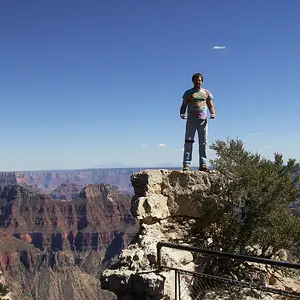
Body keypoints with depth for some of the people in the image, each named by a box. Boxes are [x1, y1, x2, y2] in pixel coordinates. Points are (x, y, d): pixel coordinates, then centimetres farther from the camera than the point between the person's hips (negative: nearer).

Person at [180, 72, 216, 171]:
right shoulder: (188, 92, 13)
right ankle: (186, 164, -9)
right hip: (191, 119, -2)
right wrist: (182, 113, -13)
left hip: (203, 119, 2)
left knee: (203, 143, 1)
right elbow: (183, 106, 8)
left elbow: (211, 106, 13)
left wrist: (213, 113, -9)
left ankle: (203, 164, 3)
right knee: (188, 142, -8)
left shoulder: (207, 93, 16)